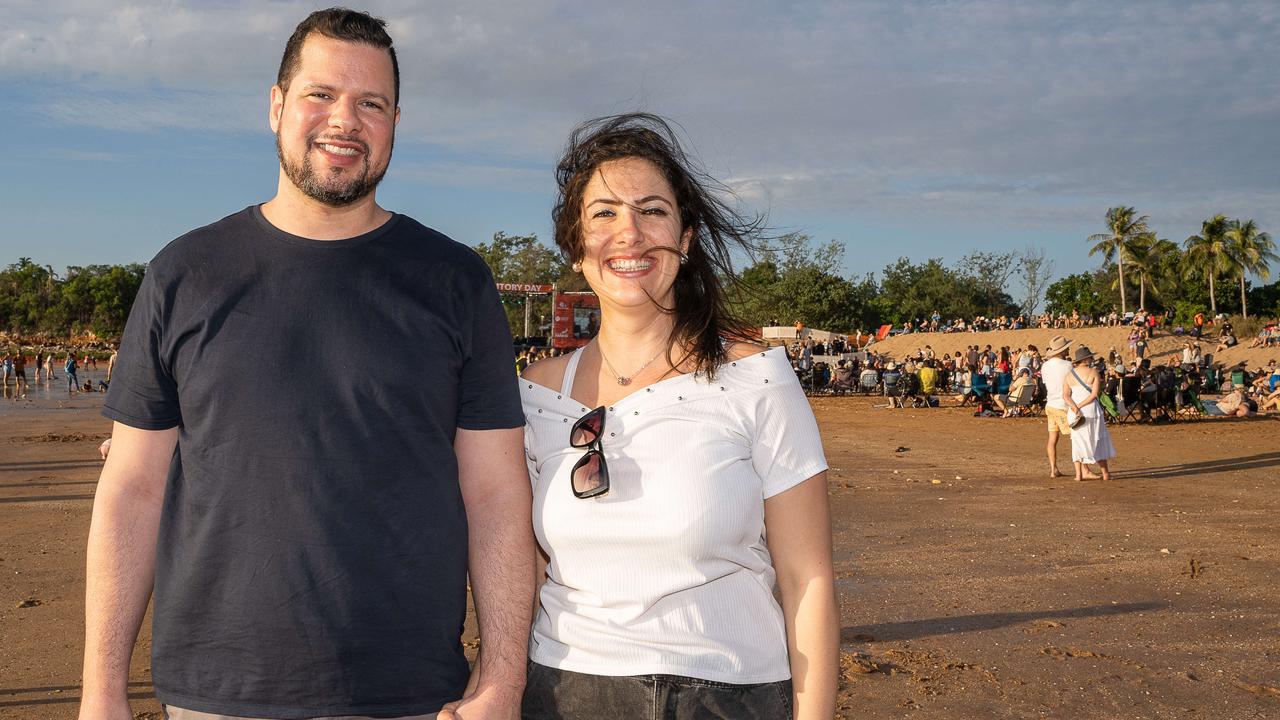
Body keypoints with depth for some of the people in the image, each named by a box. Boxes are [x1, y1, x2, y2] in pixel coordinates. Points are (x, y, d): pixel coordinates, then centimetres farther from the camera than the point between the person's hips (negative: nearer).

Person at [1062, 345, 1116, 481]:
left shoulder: (1069, 374, 6)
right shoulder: (1093, 372, -5)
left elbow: (1065, 396, -6)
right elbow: (1095, 394, -14)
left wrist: (1075, 408, -15)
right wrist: (1079, 406, -13)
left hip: (1075, 412, 3)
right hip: (1091, 409, -3)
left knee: (1078, 442, 9)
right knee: (1098, 442, 9)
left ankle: (1079, 473, 2)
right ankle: (1106, 473, 16)